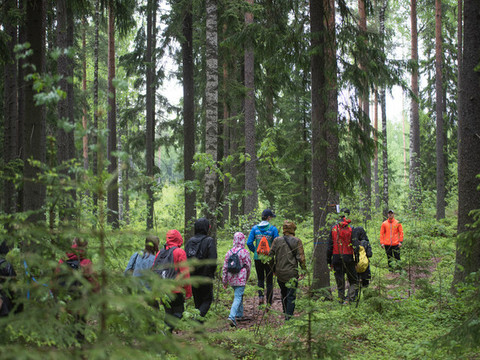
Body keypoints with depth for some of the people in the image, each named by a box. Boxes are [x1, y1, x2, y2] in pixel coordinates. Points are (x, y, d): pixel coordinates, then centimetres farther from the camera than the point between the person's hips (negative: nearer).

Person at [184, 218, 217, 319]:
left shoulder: (190, 241, 3)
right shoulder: (209, 241, -12)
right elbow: (213, 261, -16)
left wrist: (188, 273, 11)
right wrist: (212, 274, -1)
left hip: (192, 277, 5)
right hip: (205, 277, -5)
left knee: (197, 300, 18)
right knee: (207, 299, 7)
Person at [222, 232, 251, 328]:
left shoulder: (229, 252, 4)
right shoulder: (244, 252, -9)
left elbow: (225, 267, 6)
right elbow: (248, 266, -2)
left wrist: (224, 280, 14)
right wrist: (247, 277, 16)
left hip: (232, 279, 5)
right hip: (241, 279, -5)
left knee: (238, 295, 23)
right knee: (238, 297, -7)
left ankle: (239, 315, 31)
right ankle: (232, 316, -23)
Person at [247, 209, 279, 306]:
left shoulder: (255, 228, 0)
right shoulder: (273, 229, -8)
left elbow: (249, 243, -3)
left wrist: (255, 251, 12)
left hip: (257, 257, 2)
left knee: (260, 279, 18)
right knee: (269, 281, 8)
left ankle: (260, 295, -7)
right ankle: (269, 304, 9)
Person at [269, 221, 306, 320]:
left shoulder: (277, 240, 2)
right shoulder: (297, 241, -7)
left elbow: (271, 255, 3)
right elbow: (300, 257, -10)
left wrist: (273, 267, 16)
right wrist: (304, 268, 3)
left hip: (279, 272, 4)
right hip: (291, 273, -4)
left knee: (284, 294, 20)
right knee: (291, 295, 0)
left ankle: (285, 313, 32)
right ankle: (289, 316, -8)